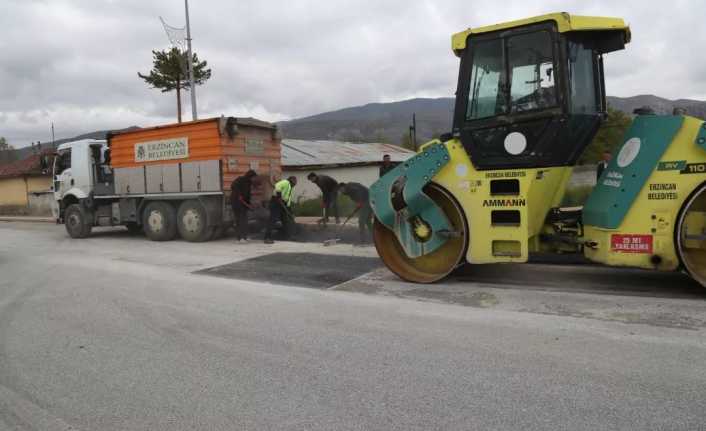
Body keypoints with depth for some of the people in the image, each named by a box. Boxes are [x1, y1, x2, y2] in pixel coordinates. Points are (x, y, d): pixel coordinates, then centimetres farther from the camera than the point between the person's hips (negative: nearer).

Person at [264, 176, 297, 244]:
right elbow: (277, 186, -26)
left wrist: (290, 213, 21)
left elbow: (288, 202, 25)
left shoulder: (290, 188, 24)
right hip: (276, 202, -10)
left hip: (282, 205, 10)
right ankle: (267, 238, -18)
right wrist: (279, 196, -27)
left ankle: (287, 236, 23)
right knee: (273, 220, -16)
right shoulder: (286, 182, -5)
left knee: (286, 220, 13)